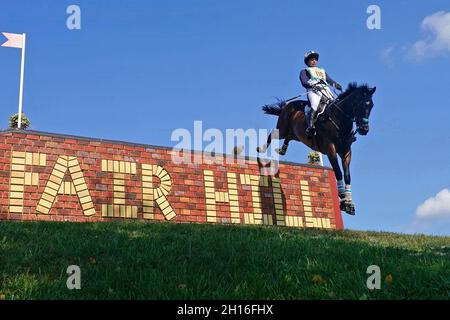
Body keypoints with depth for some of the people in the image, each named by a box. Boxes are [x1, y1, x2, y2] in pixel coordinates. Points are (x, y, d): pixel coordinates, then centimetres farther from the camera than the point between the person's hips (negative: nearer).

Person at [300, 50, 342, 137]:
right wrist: (314, 83, -14)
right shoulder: (305, 71, 21)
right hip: (313, 90, -5)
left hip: (326, 91, 5)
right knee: (314, 105, -35)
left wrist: (336, 85, 5)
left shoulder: (322, 71, 37)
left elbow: (330, 80, 26)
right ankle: (310, 126, -45)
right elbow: (304, 82, 3)